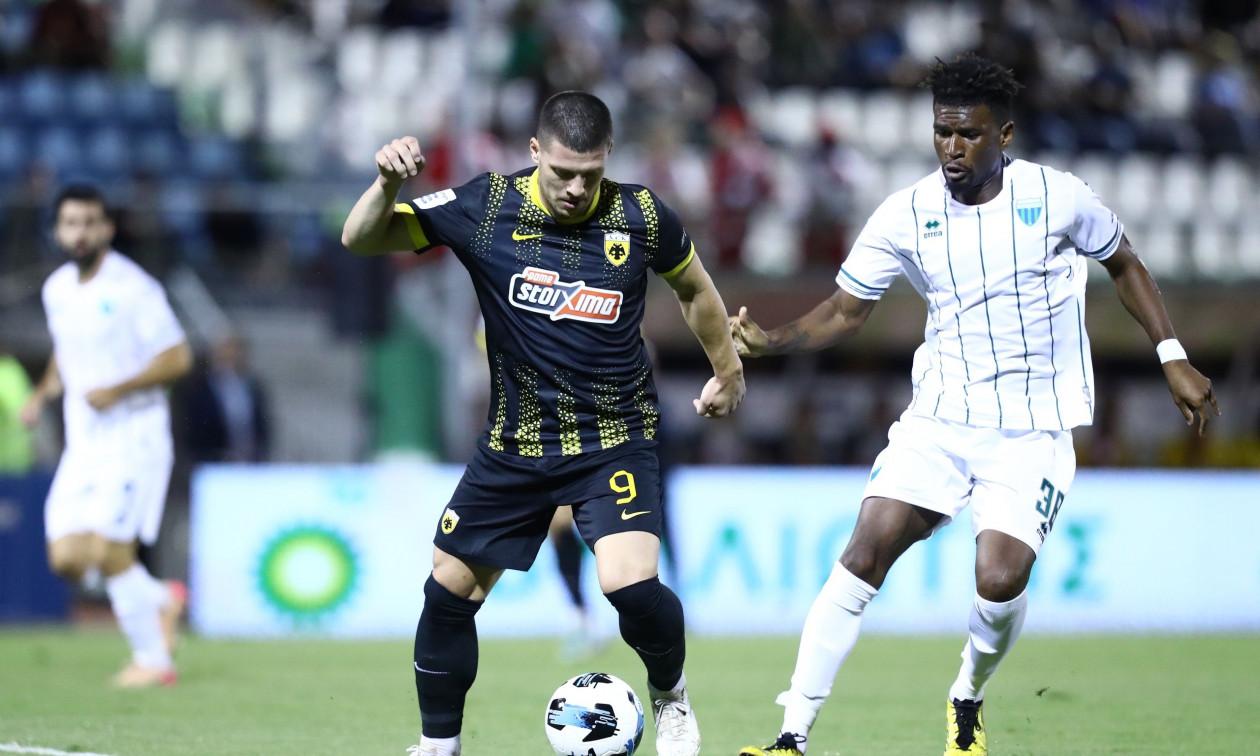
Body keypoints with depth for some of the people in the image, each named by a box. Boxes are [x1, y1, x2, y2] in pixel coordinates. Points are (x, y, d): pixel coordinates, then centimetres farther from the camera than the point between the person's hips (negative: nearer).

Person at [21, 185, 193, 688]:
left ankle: (152, 658, 2)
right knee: (67, 559, -1)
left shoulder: (133, 288, -12)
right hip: (82, 442, 7)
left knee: (108, 549, -15)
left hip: (134, 435, -7)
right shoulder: (56, 290, 9)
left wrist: (118, 390, -21)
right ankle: (160, 599, 24)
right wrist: (42, 394, 8)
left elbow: (177, 358, -11)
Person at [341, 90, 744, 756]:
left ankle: (670, 695, 9)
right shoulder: (484, 208, -10)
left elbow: (693, 287, 11)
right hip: (515, 444, 2)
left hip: (615, 439, -2)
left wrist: (727, 369, 20)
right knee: (448, 590, 4)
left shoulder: (639, 216, -9)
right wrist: (388, 183, -29)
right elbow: (360, 240, -10)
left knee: (630, 583, -22)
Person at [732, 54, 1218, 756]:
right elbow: (845, 311, 5)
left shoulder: (1057, 196, -6)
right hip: (939, 418, 2)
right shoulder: (905, 216, -3)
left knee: (1000, 581, -19)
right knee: (863, 556, -14)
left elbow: (1125, 264, 11)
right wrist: (770, 340, -13)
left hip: (1034, 428, -2)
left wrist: (1174, 358, 7)